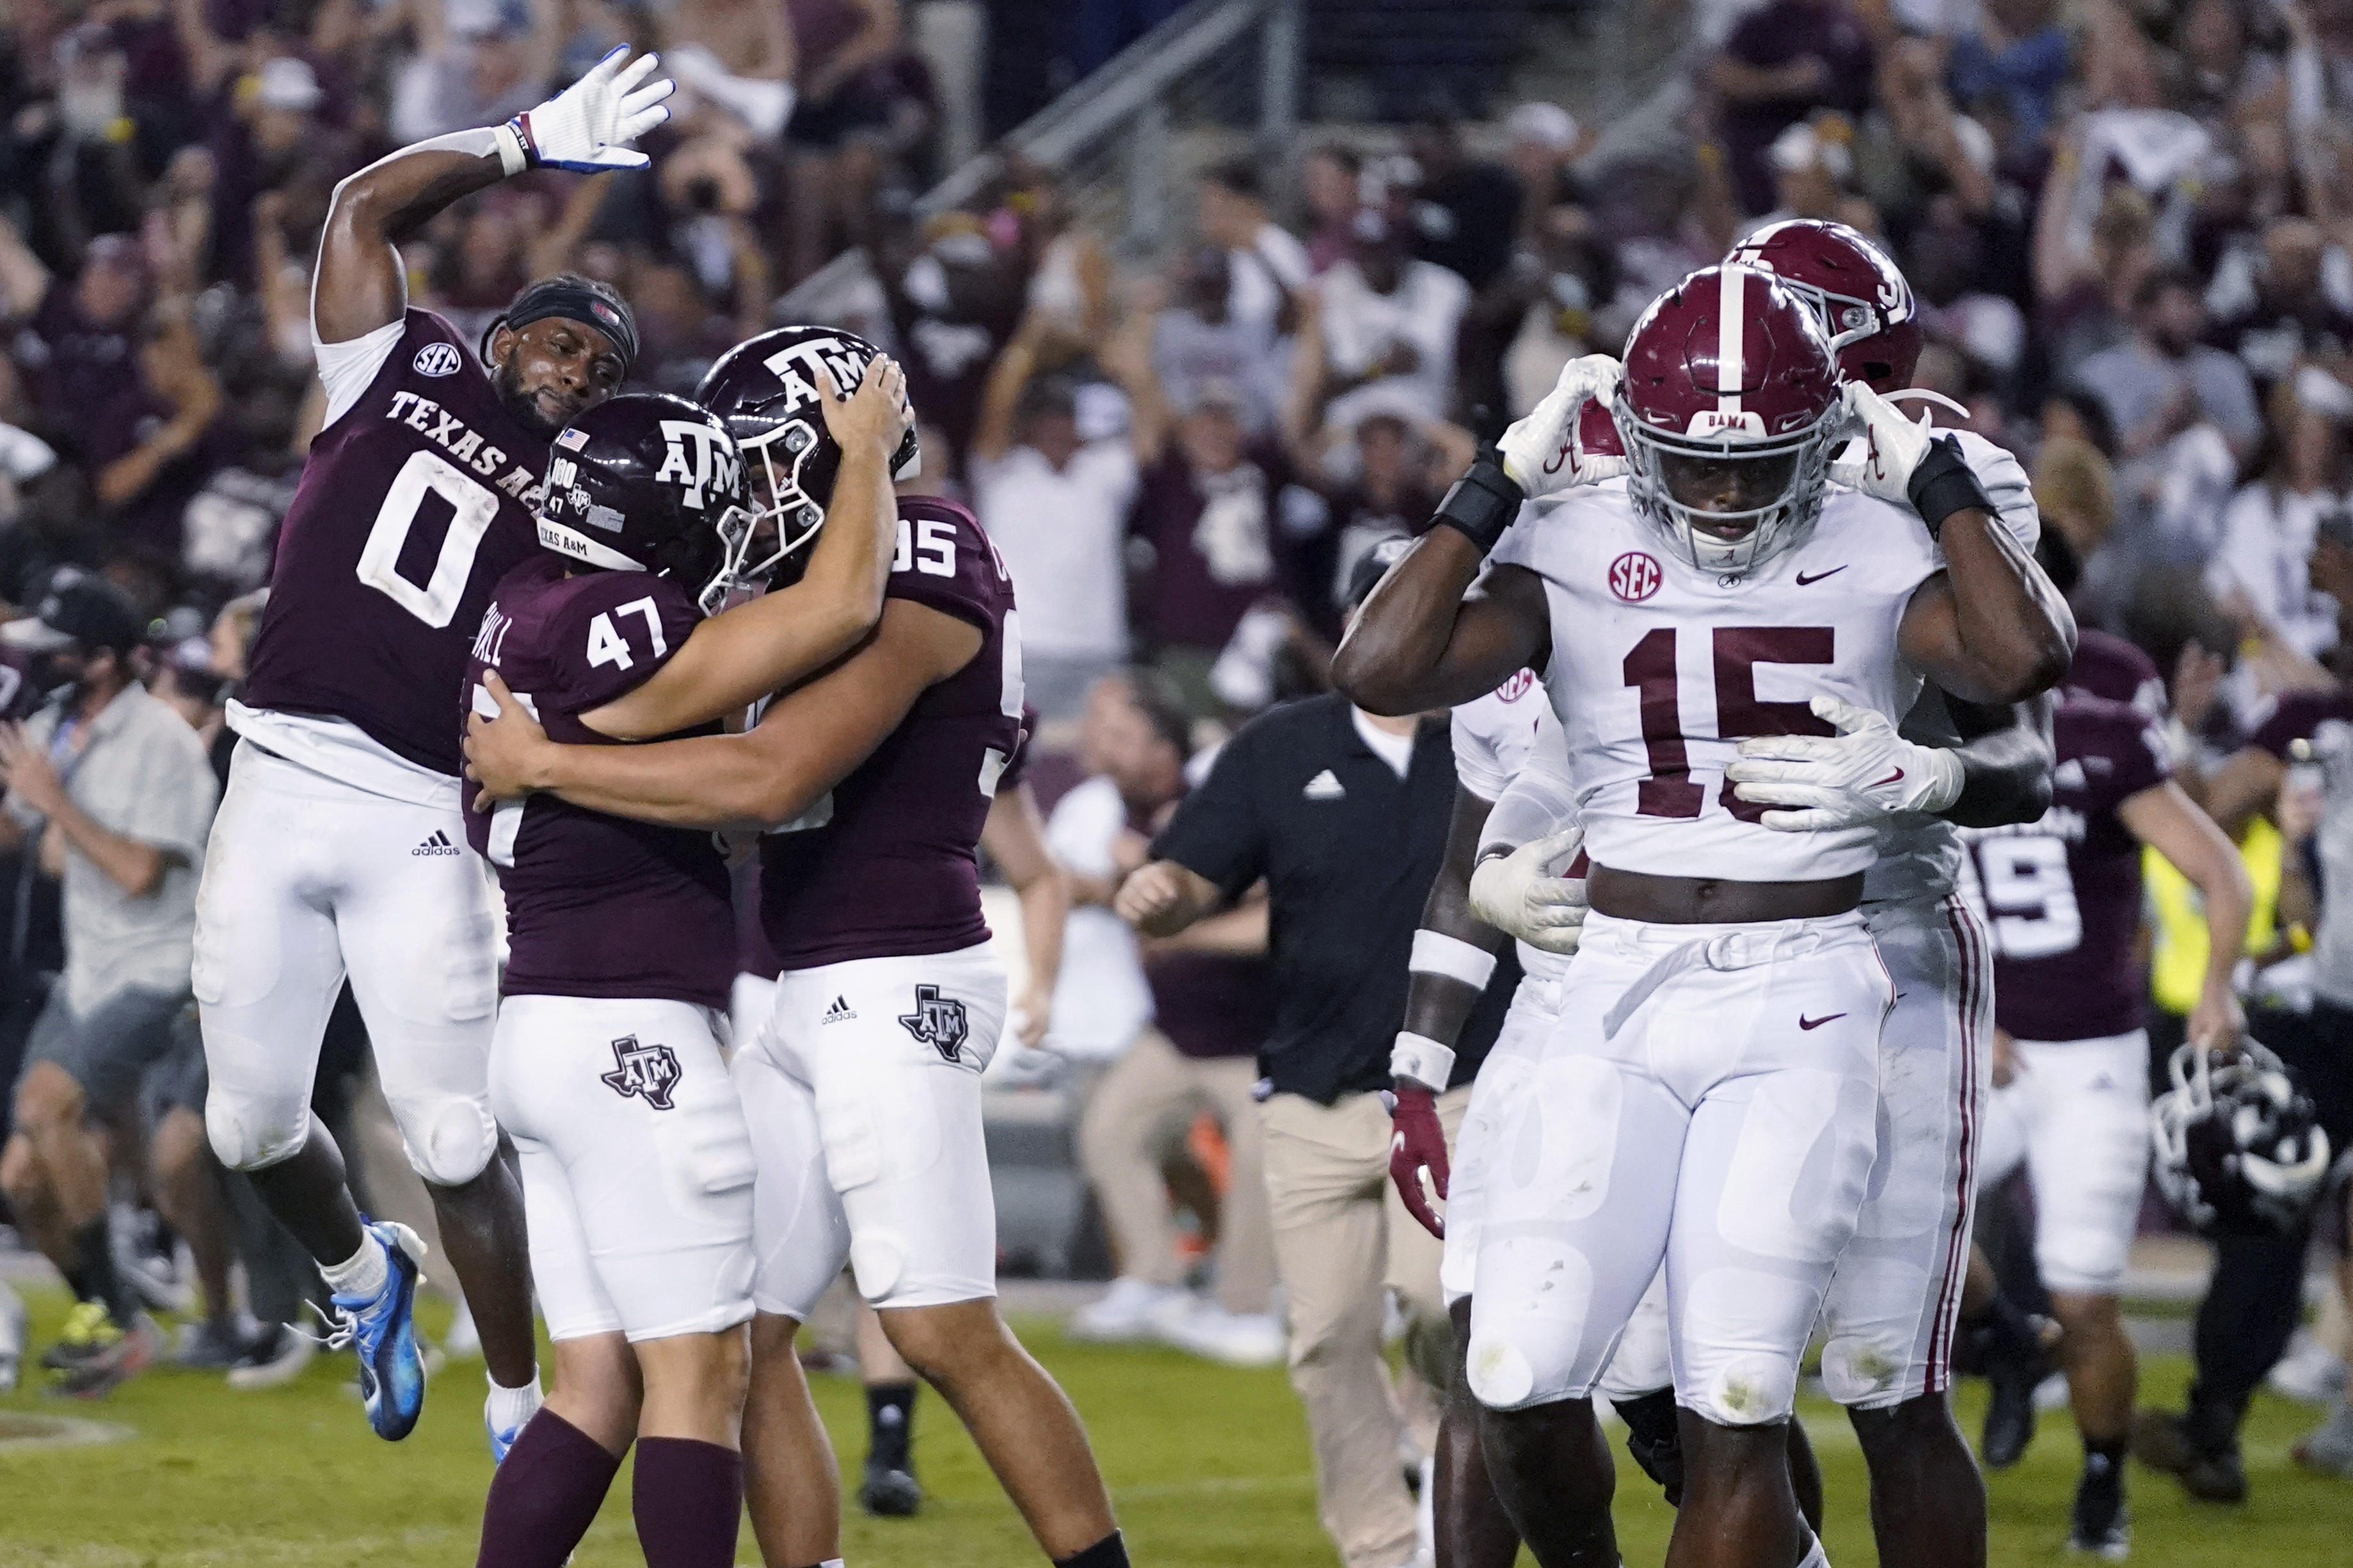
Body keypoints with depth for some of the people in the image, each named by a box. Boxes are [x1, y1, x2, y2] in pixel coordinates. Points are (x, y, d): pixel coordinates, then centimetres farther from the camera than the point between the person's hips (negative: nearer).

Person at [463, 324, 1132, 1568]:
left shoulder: (913, 587, -13)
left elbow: (764, 782, -24)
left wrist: (540, 764, -18)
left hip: (895, 985, -10)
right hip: (809, 999, 10)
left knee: (947, 1335, -12)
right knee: (736, 1332, 7)